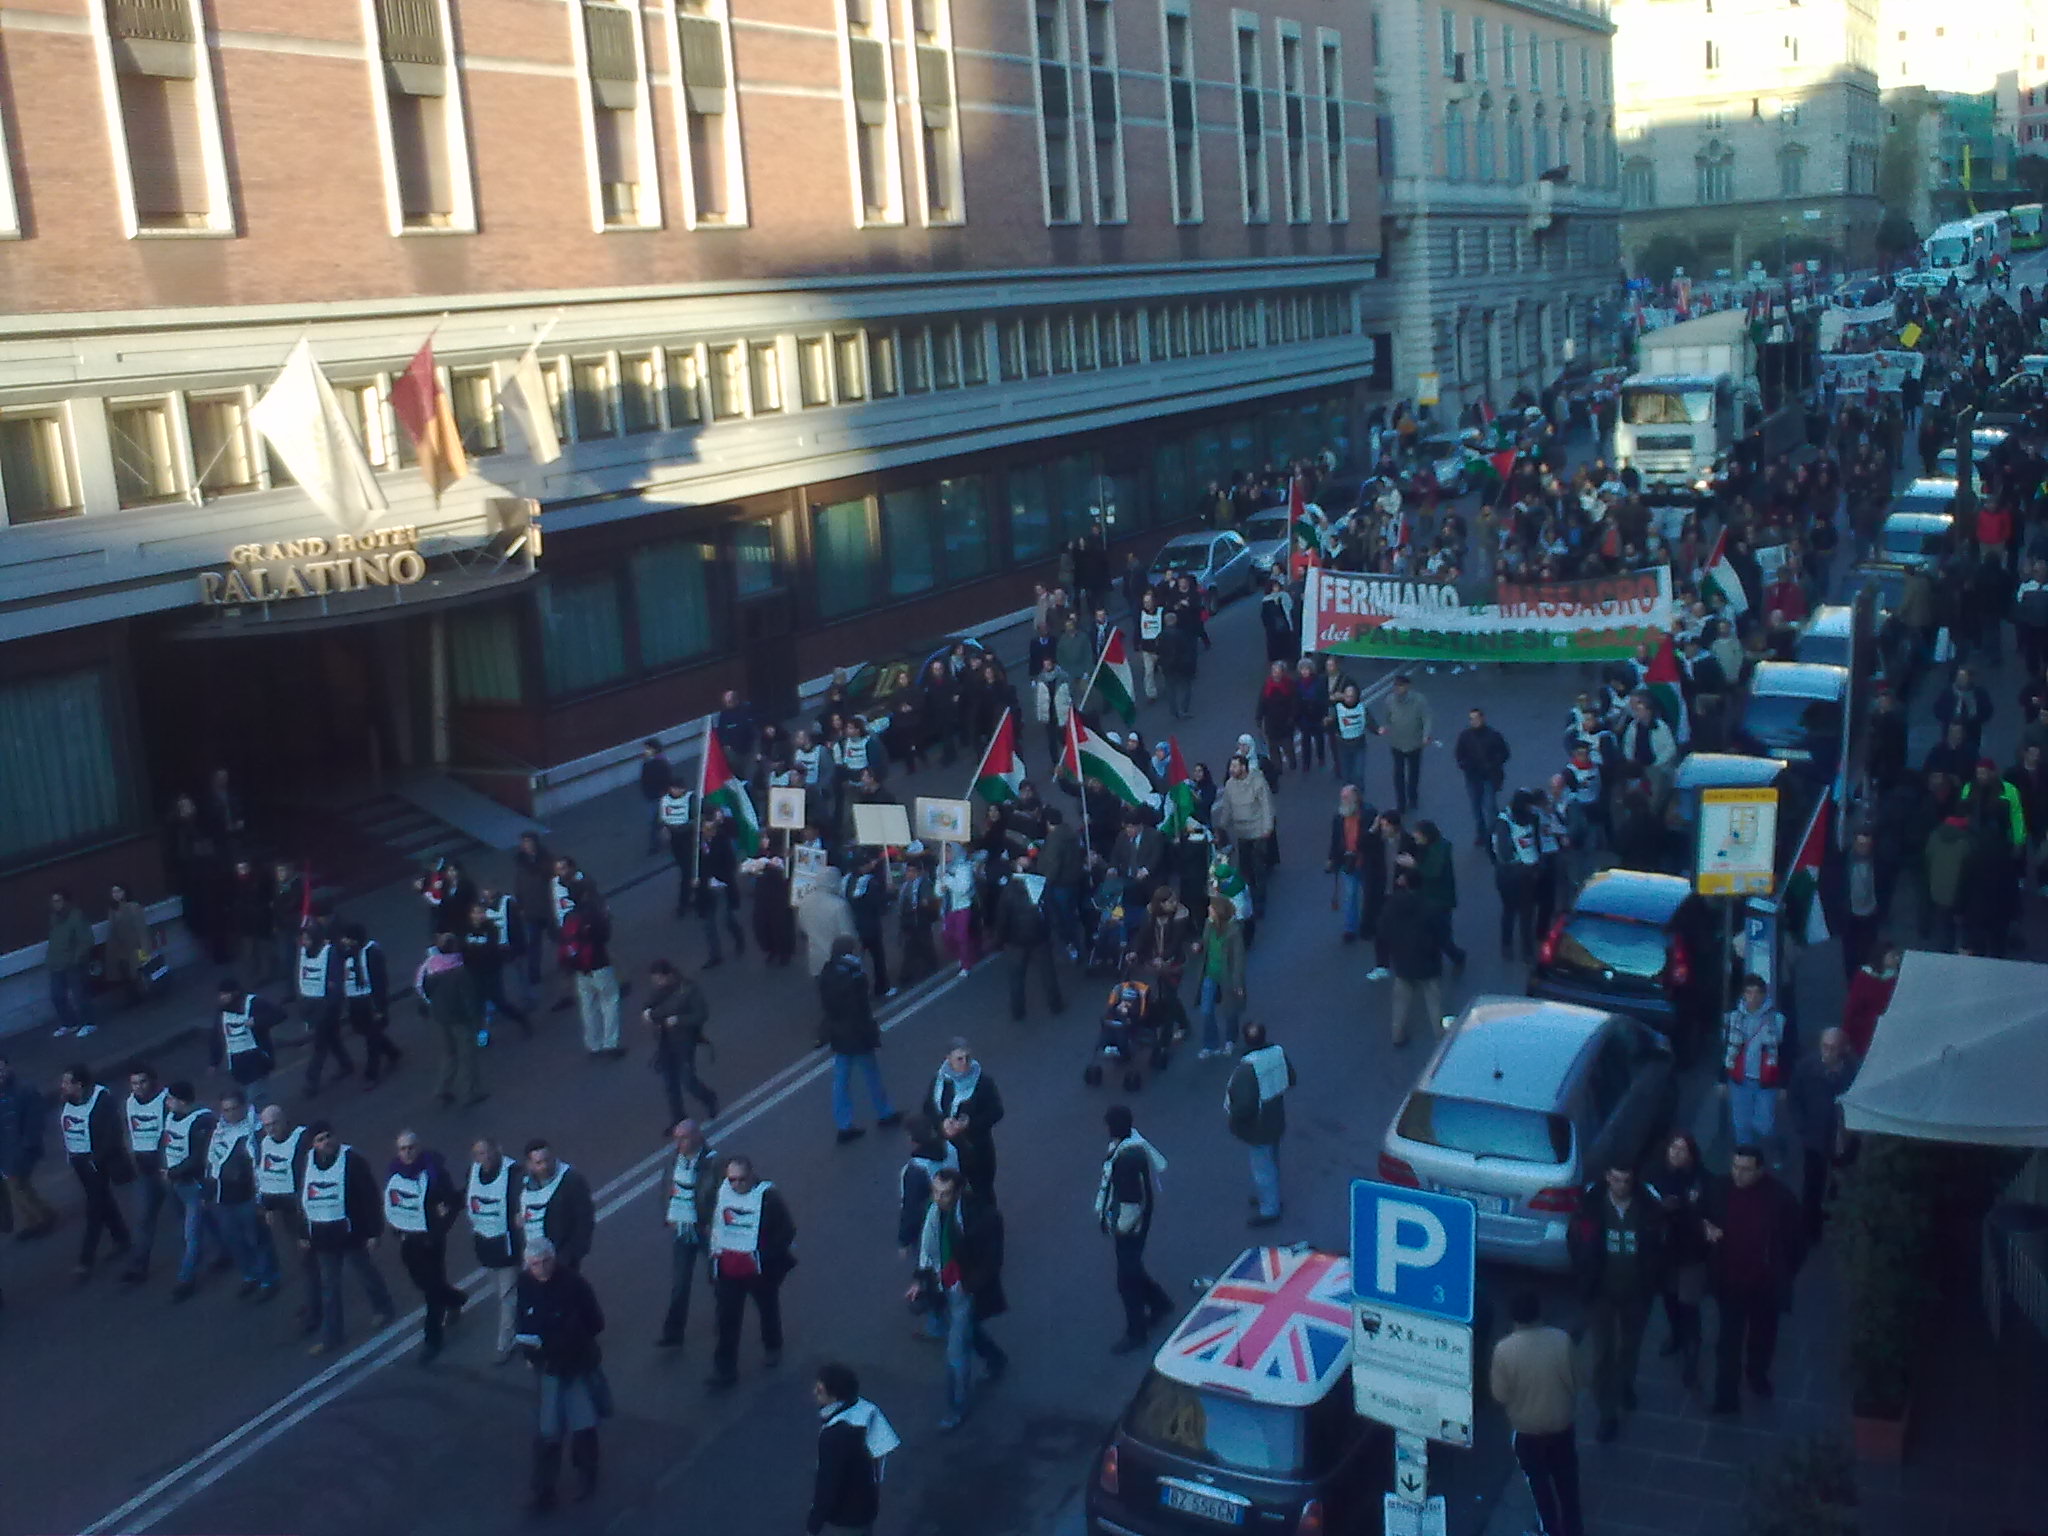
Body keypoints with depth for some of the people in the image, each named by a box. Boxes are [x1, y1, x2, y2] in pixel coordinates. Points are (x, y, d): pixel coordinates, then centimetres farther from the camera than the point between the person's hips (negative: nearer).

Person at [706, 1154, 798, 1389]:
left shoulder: (768, 1196, -17)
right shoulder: (720, 1192, -5)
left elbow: (787, 1231, -12)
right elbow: (713, 1226, 13)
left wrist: (767, 1256, -17)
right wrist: (714, 1251, 8)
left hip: (760, 1271, -2)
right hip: (728, 1271, 2)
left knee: (769, 1310, 21)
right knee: (727, 1319, 0)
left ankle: (773, 1347, 46)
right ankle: (724, 1371, 8)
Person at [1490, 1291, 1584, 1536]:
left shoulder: (1504, 1350, -25)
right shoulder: (1562, 1339, -18)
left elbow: (1500, 1395, -14)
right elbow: (1575, 1380, -4)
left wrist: (1492, 1376, 3)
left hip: (1526, 1429, -2)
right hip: (1561, 1424, 2)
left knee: (1539, 1482, 21)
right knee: (1566, 1480, 23)